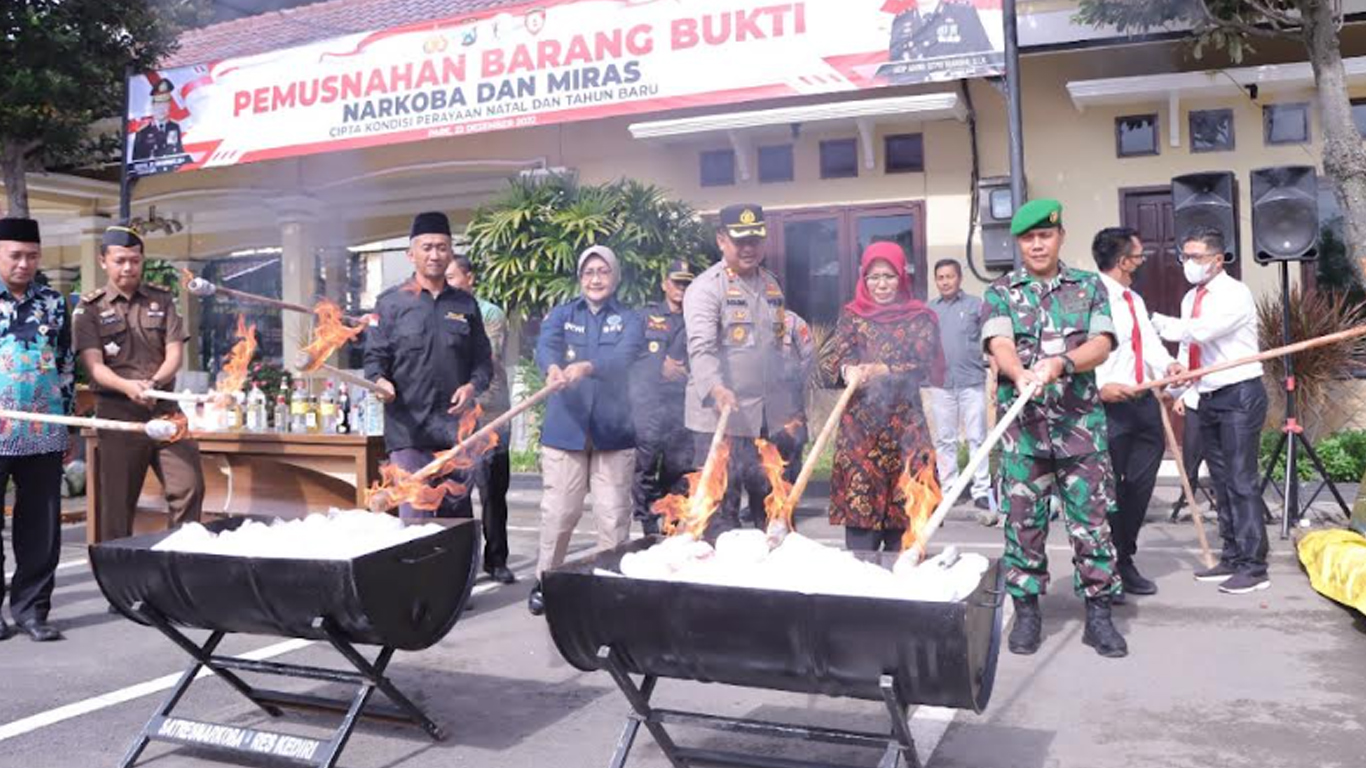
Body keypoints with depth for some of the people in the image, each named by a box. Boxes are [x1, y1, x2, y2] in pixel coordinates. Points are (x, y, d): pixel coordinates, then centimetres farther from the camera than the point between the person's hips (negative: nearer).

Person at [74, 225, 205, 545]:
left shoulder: (162, 300, 10)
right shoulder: (89, 309, 4)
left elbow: (175, 353, 2)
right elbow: (94, 365, -7)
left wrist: (154, 383, -18)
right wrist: (127, 387, -27)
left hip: (165, 408, 2)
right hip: (118, 412, -2)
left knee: (189, 486, -4)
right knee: (118, 499, 4)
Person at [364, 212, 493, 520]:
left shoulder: (465, 304, 14)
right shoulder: (390, 303, 5)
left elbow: (483, 359, 15)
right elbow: (374, 356, 3)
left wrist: (473, 386, -5)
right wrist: (380, 381, -18)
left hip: (457, 429, 3)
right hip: (408, 428, -3)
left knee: (458, 515, 10)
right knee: (414, 520, -7)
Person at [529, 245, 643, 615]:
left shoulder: (628, 320, 7)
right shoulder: (561, 315, 10)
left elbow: (623, 356, -15)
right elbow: (545, 346, -12)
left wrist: (586, 367, -35)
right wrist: (553, 368, -36)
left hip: (613, 429, 0)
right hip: (565, 428, 0)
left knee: (613, 514, 2)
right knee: (558, 512, 3)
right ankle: (544, 580, 18)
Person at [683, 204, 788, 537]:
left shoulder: (771, 284, 14)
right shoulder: (706, 287, -8)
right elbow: (701, 346, -22)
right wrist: (716, 388, -39)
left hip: (768, 417, 7)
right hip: (721, 417, -6)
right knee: (720, 507, -2)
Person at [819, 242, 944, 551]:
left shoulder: (920, 319, 7)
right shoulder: (851, 317, 11)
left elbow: (925, 367, -6)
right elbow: (827, 365, 1)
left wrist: (883, 371, -22)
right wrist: (846, 371, -22)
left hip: (905, 430, -1)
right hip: (859, 430, 1)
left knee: (903, 521, -2)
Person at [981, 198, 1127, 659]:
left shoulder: (1089, 287, 10)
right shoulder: (1001, 293, 7)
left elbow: (1101, 344, -3)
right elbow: (999, 345, -10)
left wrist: (1060, 363, -23)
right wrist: (1021, 374, -32)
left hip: (1081, 422, 1)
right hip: (1022, 424, 0)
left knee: (1092, 518, 2)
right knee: (1023, 520, 3)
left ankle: (1098, 612, 11)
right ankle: (1026, 611, 14)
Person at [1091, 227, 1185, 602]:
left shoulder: (1136, 300, 19)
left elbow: (1150, 342, 11)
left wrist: (1167, 364, -9)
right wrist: (1101, 386, -29)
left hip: (1144, 402, 9)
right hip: (1109, 404, -9)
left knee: (1140, 486, 14)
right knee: (1107, 488, -2)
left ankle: (1125, 562, 28)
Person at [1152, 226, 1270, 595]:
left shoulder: (1235, 294, -12)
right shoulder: (1191, 298, 12)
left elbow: (1202, 331, -27)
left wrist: (1158, 322, -20)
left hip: (1239, 395, -8)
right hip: (1208, 398, 8)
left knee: (1241, 481, -9)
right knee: (1221, 481, 11)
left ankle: (1254, 567, -4)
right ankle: (1232, 558, 19)